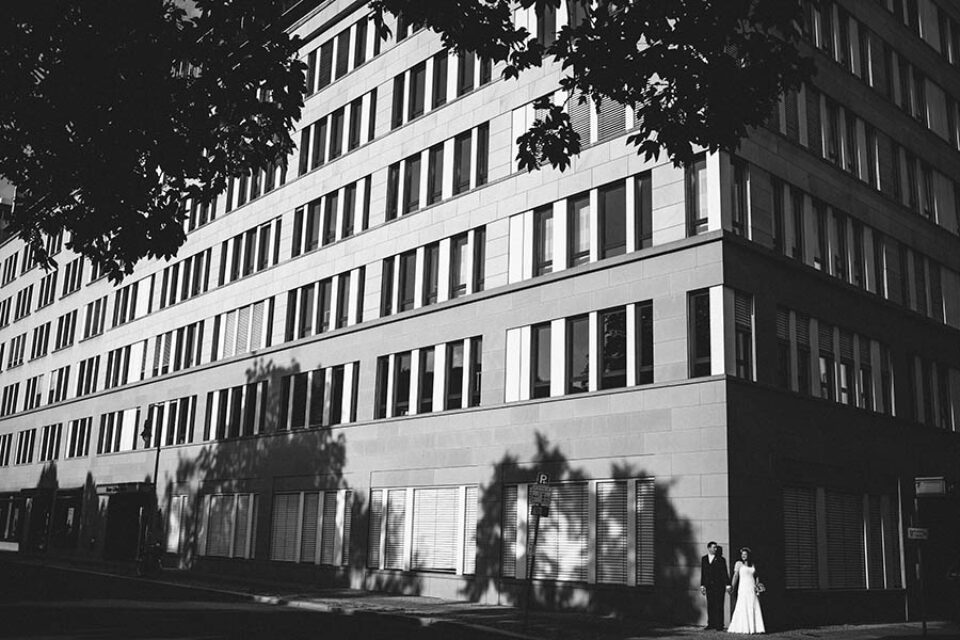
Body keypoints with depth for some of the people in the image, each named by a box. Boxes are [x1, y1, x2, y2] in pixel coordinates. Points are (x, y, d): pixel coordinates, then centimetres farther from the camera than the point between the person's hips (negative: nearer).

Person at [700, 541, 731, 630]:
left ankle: (719, 625, -1)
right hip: (709, 586, 3)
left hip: (719, 585, -3)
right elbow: (702, 573, 13)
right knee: (710, 605, 4)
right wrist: (702, 585, 10)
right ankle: (711, 624, 10)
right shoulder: (704, 559, 11)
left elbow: (725, 573, 0)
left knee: (719, 606, -4)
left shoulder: (721, 559, 1)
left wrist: (727, 585, -6)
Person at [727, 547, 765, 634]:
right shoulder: (739, 564, 1)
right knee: (743, 607, -6)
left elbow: (756, 576, 23)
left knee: (754, 607, 1)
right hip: (743, 588, -5)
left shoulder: (752, 565, 15)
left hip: (752, 588, 5)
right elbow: (735, 576, -4)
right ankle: (744, 628, -3)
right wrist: (733, 587, -9)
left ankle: (755, 627, 4)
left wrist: (757, 584, 7)